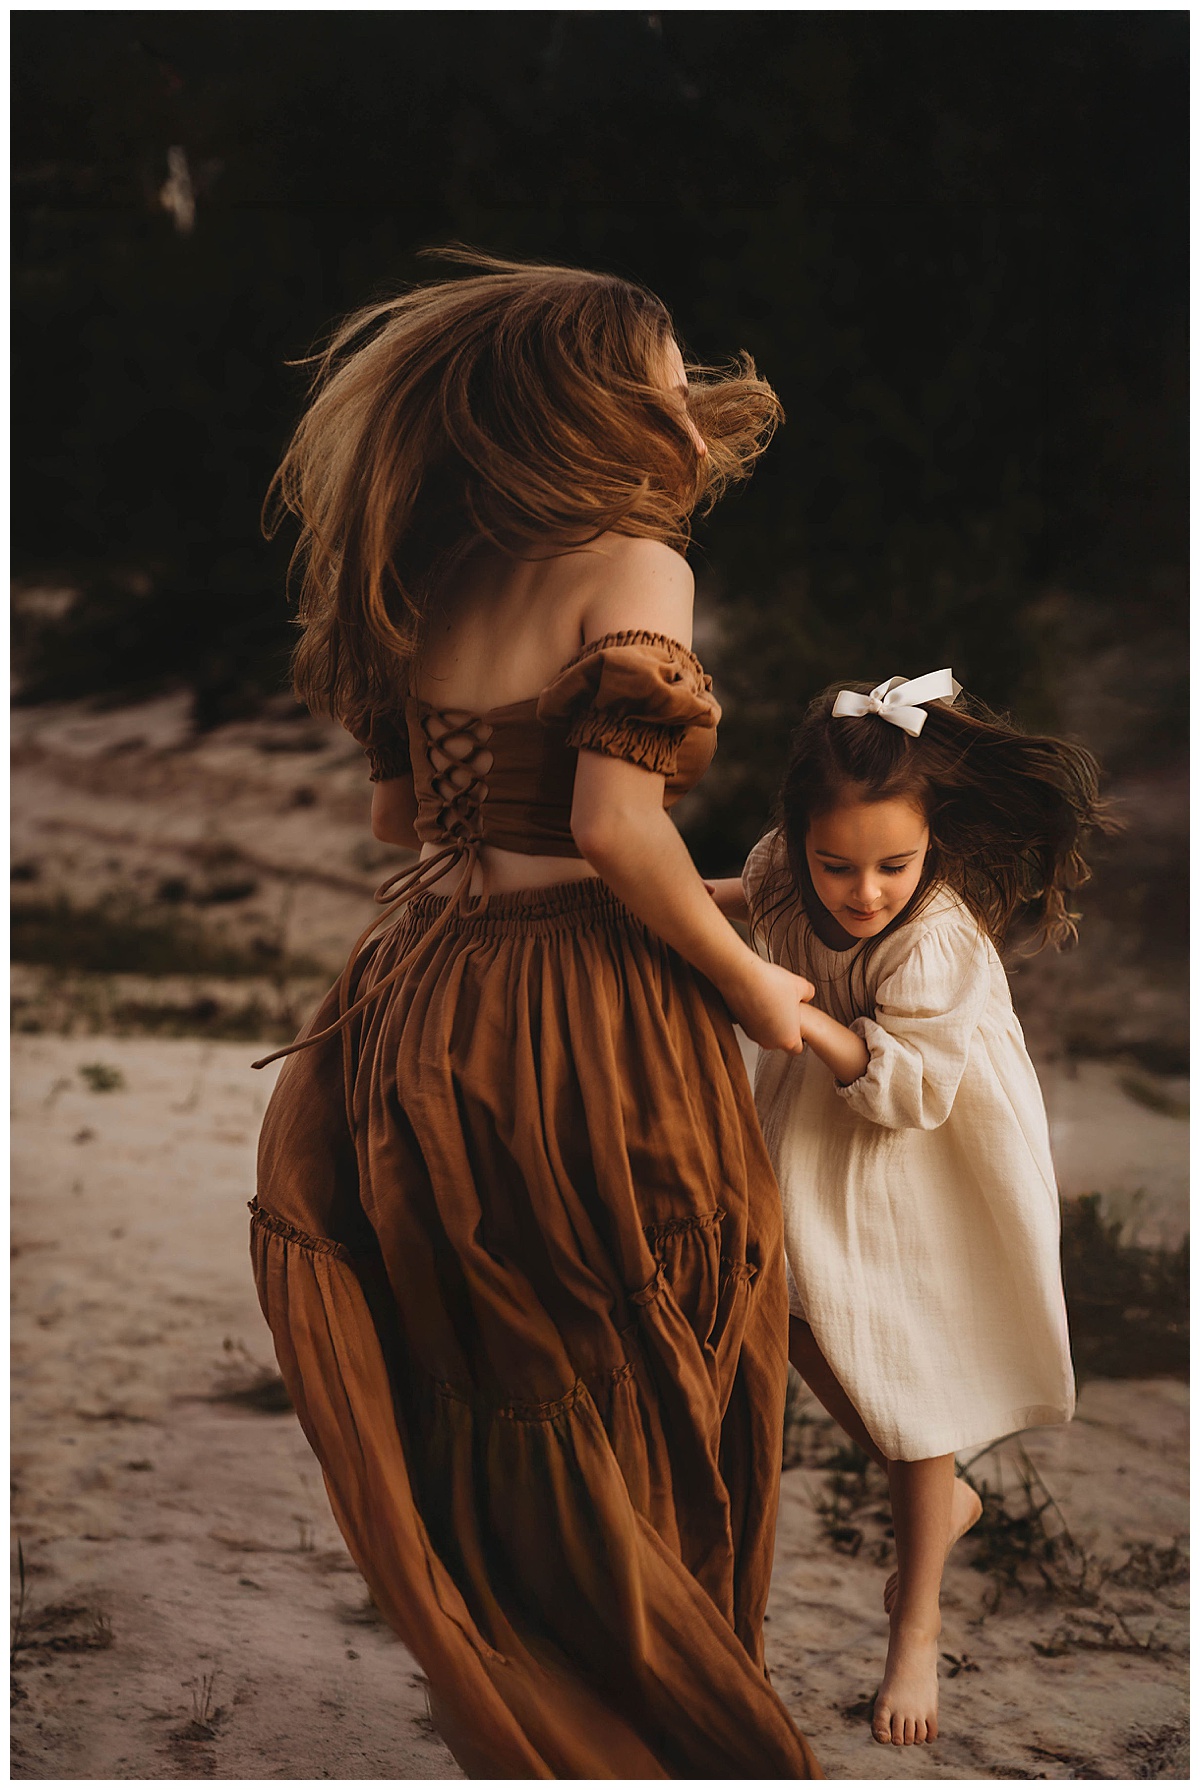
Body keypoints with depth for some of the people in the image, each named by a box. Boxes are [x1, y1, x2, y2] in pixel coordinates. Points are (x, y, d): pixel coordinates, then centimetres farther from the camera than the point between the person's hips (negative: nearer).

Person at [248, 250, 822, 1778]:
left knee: (496, 1410, 19)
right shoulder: (632, 566, -12)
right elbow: (616, 824, -21)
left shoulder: (438, 586, 9)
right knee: (636, 1405, 8)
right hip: (588, 1023, -7)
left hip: (428, 1008, 7)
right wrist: (750, 985, -9)